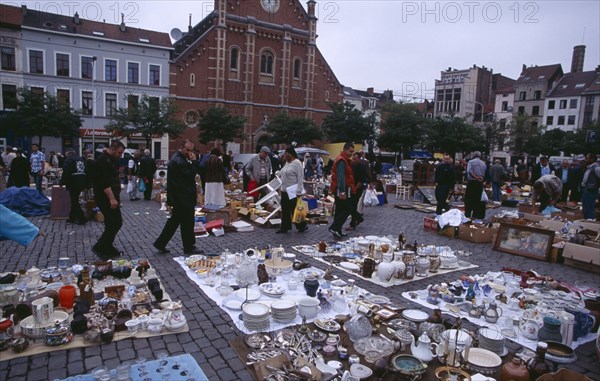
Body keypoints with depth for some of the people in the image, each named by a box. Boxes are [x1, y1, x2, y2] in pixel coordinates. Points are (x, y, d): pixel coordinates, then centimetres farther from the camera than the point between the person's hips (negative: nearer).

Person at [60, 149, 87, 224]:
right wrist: (85, 184, 22)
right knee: (75, 200, 17)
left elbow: (66, 172, -14)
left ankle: (82, 218, -2)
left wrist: (62, 182, -3)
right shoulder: (81, 159, 15)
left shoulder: (69, 159, -7)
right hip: (82, 182, 7)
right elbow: (85, 171, 18)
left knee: (74, 201, 0)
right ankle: (72, 217, 23)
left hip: (74, 183, -7)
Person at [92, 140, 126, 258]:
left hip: (111, 197, 10)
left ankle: (107, 248, 22)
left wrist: (116, 197, 23)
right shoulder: (103, 161, -16)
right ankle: (99, 247, -1)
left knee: (112, 223, 13)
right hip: (105, 198, -10)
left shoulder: (111, 160, 16)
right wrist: (112, 199, -30)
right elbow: (104, 182, -25)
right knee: (116, 222, -10)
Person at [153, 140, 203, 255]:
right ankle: (189, 247, 14)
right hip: (183, 198, -11)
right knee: (187, 223, 2)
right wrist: (193, 161, -16)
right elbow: (191, 175, -20)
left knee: (174, 221, 16)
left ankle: (160, 243, 21)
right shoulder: (179, 161, -19)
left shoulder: (178, 158, 15)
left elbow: (189, 174, 17)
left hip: (179, 198, 11)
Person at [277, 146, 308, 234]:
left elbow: (300, 178, -18)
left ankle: (302, 226, 16)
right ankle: (284, 227, 19)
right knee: (285, 210, 11)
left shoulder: (297, 163, -14)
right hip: (284, 191, 9)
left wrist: (298, 192, -21)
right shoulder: (287, 163, 13)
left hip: (293, 192, -8)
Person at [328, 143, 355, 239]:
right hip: (342, 189, -11)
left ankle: (337, 231, 18)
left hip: (339, 190, 11)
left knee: (340, 211, 13)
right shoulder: (342, 161, -15)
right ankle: (334, 227, -12)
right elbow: (341, 177, -25)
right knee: (347, 209, -8)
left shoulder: (343, 159, 18)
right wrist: (342, 192, -31)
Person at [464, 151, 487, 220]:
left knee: (469, 199, 2)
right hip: (480, 183, 3)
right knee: (477, 199, 7)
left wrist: (475, 177, -14)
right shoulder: (483, 163, 10)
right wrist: (479, 178, 12)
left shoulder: (470, 162, -2)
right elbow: (484, 174, 7)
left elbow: (469, 171, -17)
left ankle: (468, 214, -1)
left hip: (471, 182, -3)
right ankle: (476, 215, 9)